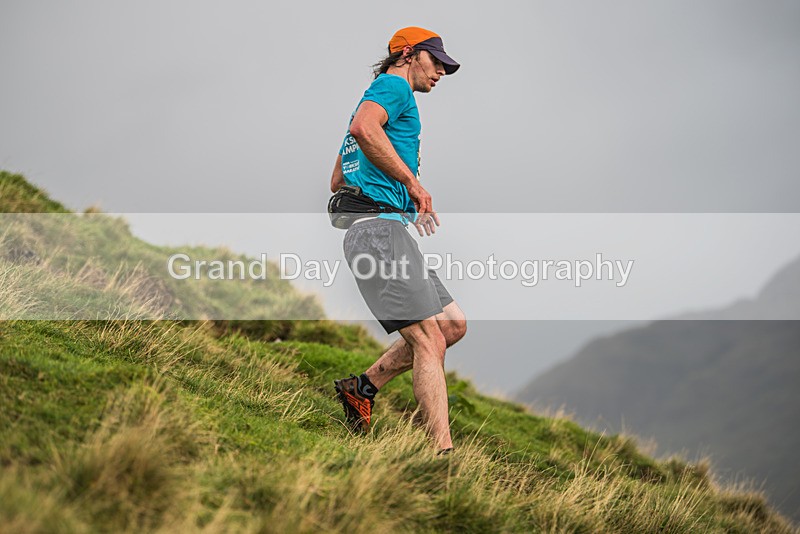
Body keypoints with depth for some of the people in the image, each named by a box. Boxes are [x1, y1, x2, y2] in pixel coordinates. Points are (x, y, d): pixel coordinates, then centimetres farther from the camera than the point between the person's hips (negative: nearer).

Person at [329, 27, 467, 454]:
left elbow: (337, 183, 33)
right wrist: (413, 183, -19)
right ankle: (444, 454, -22)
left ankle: (363, 388, 11)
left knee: (453, 324, 8)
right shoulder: (393, 86, 0)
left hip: (376, 231, 10)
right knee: (429, 339, -17)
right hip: (380, 229, -10)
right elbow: (363, 128, -25)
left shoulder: (378, 93, 31)